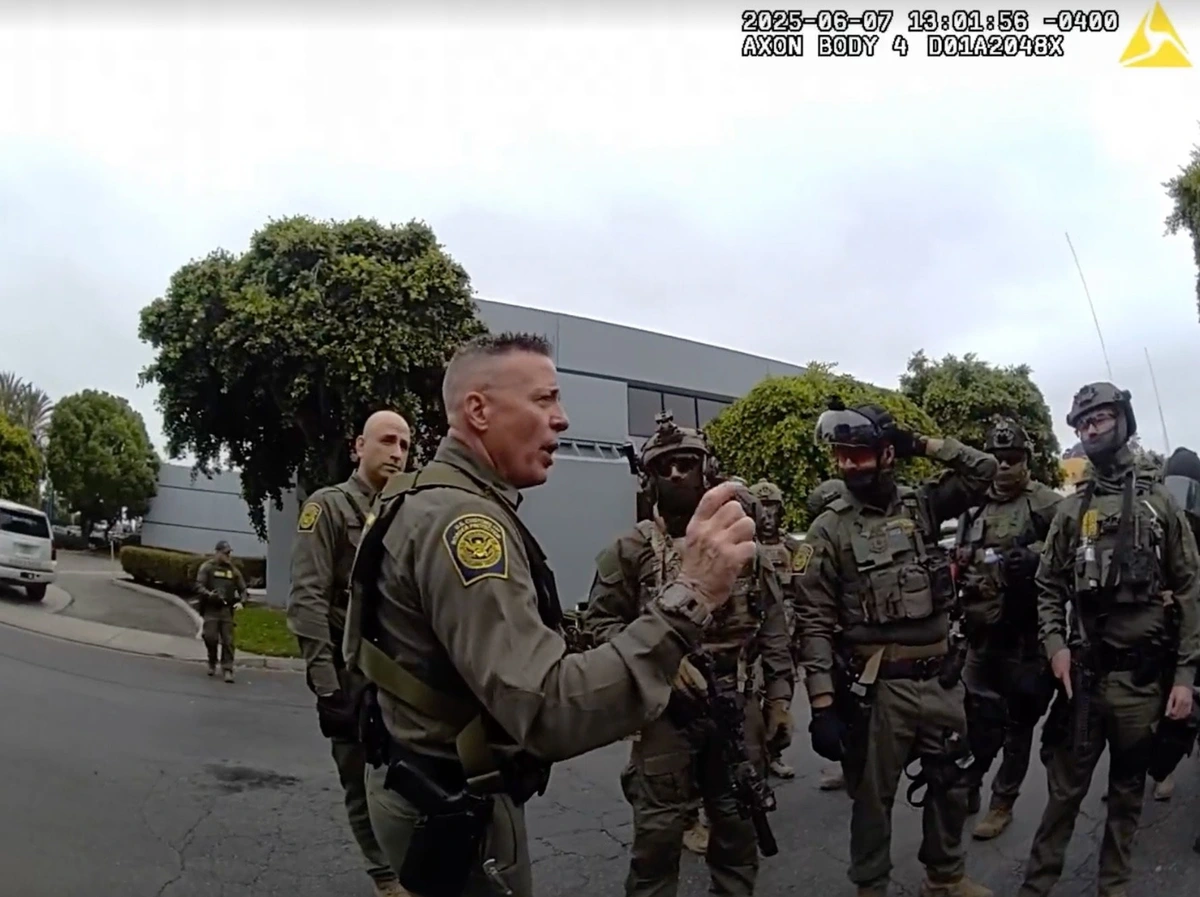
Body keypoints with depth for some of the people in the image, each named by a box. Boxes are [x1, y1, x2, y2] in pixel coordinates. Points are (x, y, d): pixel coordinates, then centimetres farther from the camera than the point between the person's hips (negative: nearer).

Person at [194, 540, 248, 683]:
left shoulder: (233, 570, 11)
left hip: (227, 609, 2)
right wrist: (209, 594, -25)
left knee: (228, 641, -3)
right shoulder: (207, 567, 1)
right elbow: (199, 586, -6)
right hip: (211, 608, -2)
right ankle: (212, 663, 18)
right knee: (211, 637, -9)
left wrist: (240, 601, -4)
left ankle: (228, 670, 0)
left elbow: (242, 589, 15)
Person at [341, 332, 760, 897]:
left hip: (426, 783, 10)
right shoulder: (461, 518, -28)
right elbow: (548, 712, -37)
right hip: (454, 807, -9)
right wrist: (687, 600, -40)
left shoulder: (421, 499, 5)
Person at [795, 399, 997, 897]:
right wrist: (823, 703, -17)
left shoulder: (922, 505, 3)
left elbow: (983, 469, 3)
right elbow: (814, 623, -12)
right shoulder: (829, 529, -10)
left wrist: (923, 443, -4)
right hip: (877, 688, -4)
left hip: (939, 680, 4)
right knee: (873, 794, 10)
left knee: (949, 782, 20)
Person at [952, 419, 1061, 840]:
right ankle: (966, 790, 30)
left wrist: (1036, 554, -24)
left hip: (1025, 634, -4)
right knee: (978, 718, 13)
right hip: (982, 632, 4)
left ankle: (1002, 804, 23)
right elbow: (959, 559, 20)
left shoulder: (1046, 503, -6)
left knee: (1018, 722, 8)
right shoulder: (973, 506, 10)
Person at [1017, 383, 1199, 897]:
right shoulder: (1070, 510, 7)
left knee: (1129, 787, 14)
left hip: (1146, 674, 0)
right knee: (1066, 786, 5)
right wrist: (1055, 644, -9)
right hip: (1084, 671, 1)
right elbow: (1049, 587, 8)